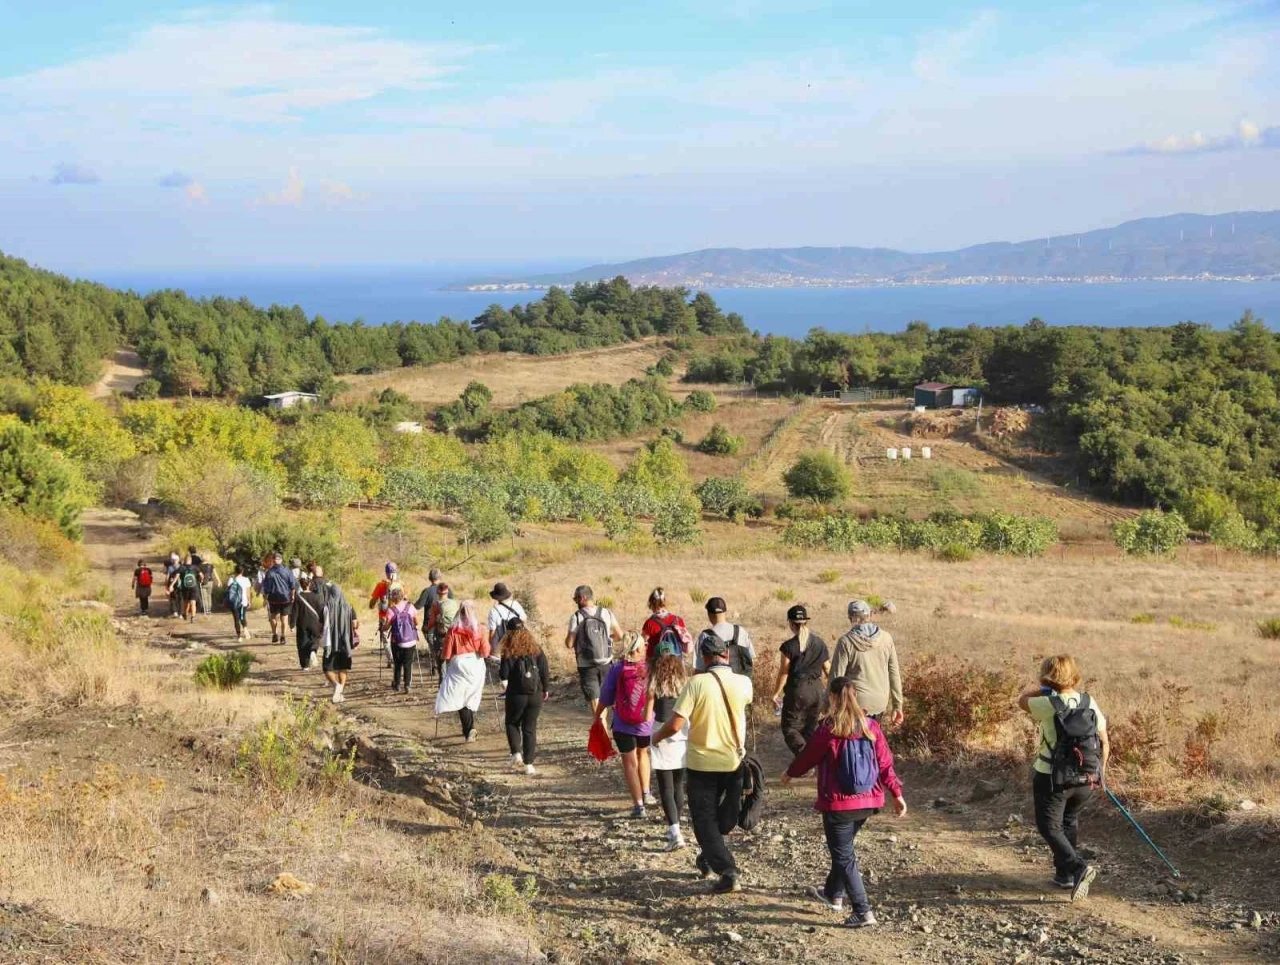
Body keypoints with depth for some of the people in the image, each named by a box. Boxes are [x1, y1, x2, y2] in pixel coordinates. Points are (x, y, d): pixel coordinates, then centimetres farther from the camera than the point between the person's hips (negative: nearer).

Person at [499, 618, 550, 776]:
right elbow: (545, 671, 3)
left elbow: (503, 673, -9)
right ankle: (529, 764, 5)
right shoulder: (536, 649, 0)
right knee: (530, 728, 9)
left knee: (512, 724, 19)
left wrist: (504, 681, 14)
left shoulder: (509, 652, -9)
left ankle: (516, 753, 0)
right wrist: (545, 689, 14)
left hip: (516, 694, -3)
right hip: (536, 695, 3)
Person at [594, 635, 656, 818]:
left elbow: (606, 697, -5)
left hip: (623, 725, -2)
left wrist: (598, 716, 9)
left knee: (630, 762, 7)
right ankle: (645, 793, 32)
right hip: (646, 723, 2)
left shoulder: (617, 669, -11)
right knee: (642, 753, 29)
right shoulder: (650, 668, -11)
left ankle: (638, 804, 1)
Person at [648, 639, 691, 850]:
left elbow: (648, 712, -3)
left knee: (666, 787, -2)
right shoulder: (686, 680, 2)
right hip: (684, 734, 3)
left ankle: (675, 833, -14)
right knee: (678, 785, 18)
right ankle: (674, 828, 28)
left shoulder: (655, 682, -4)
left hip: (662, 734, -3)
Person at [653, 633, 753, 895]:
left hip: (702, 762, -3)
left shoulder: (697, 683, -18)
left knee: (704, 819, 8)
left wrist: (657, 737, -1)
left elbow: (675, 725, -21)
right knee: (721, 816, 25)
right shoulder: (744, 683, -7)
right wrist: (725, 669, 21)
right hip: (734, 761, 3)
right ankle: (708, 860, 39)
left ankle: (727, 872, -4)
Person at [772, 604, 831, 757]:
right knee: (811, 728, 17)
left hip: (797, 691, -5)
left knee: (790, 728, 3)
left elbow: (784, 673, -10)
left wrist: (776, 694, 0)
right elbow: (828, 668, 8)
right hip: (816, 689, 5)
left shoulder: (789, 646, -13)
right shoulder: (819, 643, 2)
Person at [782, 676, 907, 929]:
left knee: (844, 856, 2)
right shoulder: (871, 727, -2)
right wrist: (897, 793, 10)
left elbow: (807, 756, -1)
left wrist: (790, 774, 18)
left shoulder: (828, 731, -15)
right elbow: (885, 762, 1)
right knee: (844, 847, 26)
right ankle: (834, 894, 43)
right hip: (868, 802, 6)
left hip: (838, 804, -6)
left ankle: (863, 912, -6)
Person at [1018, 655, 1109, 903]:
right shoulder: (1090, 703, -2)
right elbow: (1104, 742, 4)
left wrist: (1044, 688, 7)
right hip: (1086, 780, 6)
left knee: (1049, 826, 5)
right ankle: (1064, 873, 30)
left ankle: (1077, 867, -14)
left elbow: (1023, 700, 2)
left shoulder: (1048, 705, -17)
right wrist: (1100, 771, 15)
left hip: (1052, 778, -6)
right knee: (1069, 822, 24)